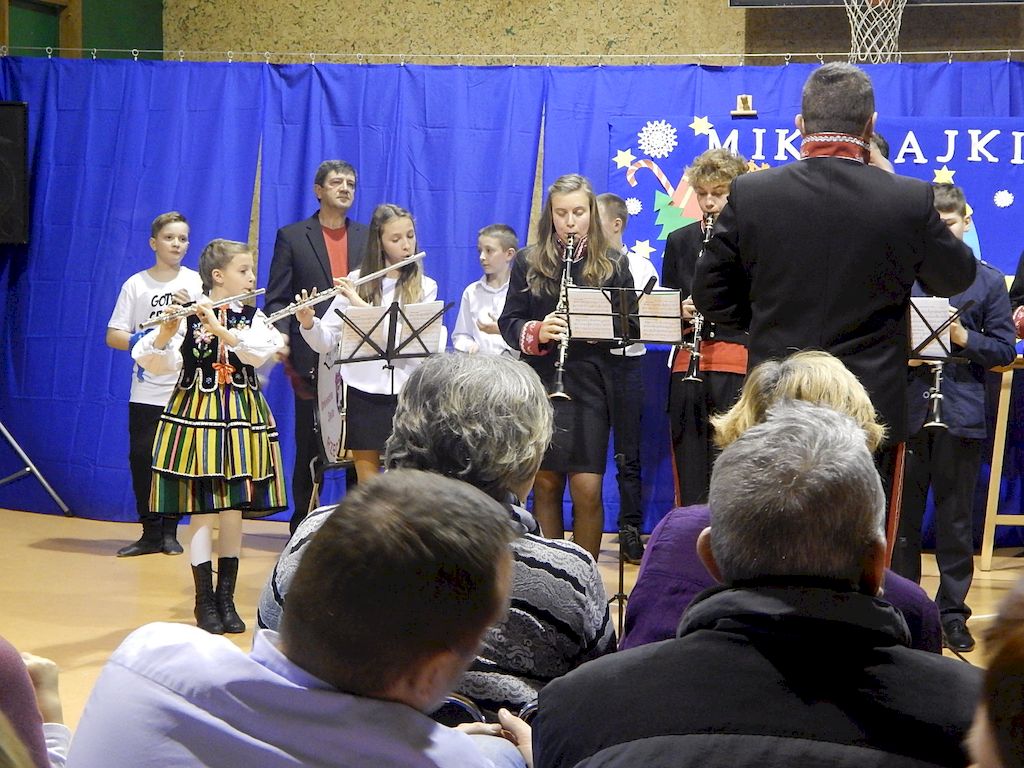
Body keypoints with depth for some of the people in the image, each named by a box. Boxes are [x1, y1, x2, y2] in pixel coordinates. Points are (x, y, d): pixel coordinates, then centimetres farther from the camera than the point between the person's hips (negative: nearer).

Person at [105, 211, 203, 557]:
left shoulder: (197, 282, 5)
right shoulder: (136, 284, 4)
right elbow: (113, 336, 2)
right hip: (146, 391, 0)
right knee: (142, 459, -3)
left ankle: (170, 531, 12)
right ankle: (151, 532, 7)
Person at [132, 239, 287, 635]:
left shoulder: (253, 317, 5)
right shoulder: (187, 316, -4)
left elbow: (261, 351, -16)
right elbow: (157, 363, -15)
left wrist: (219, 329, -26)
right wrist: (166, 333, -34)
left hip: (242, 416, 3)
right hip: (196, 414, -3)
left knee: (234, 512, 5)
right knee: (202, 510, -3)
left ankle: (226, 598, 15)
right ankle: (204, 600, 8)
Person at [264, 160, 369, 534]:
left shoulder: (369, 239, 13)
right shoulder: (292, 237, 6)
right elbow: (276, 300, 2)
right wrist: (283, 343, -14)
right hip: (312, 359, -2)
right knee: (310, 449, 2)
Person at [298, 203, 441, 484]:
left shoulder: (425, 287, 3)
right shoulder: (357, 282, 4)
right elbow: (325, 343, 3)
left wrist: (362, 306, -19)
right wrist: (308, 322, -18)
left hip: (404, 395, 0)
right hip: (363, 394, 0)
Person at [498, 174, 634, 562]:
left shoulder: (612, 265, 5)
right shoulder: (528, 261, 7)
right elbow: (508, 322, 4)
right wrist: (536, 332, -17)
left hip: (591, 388, -1)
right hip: (540, 385, 1)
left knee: (587, 490, -6)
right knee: (545, 486, 6)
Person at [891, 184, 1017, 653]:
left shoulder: (988, 281, 5)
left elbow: (1004, 350, 3)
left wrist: (965, 339, -13)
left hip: (960, 415, 0)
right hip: (906, 411, 0)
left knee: (956, 518, 5)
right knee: (901, 515, 5)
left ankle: (952, 610, 14)